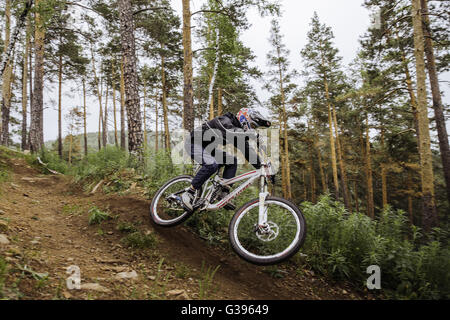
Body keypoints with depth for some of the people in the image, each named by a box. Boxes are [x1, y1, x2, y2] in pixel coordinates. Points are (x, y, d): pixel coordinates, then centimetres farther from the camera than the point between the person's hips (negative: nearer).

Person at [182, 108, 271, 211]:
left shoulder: (239, 130, 1)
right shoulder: (224, 121, -23)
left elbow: (247, 150, 2)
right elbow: (229, 132, -46)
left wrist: (261, 167, -3)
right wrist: (249, 132, -54)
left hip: (208, 148, 9)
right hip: (194, 143, -9)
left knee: (232, 161, -5)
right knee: (212, 164, -32)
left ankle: (223, 195, -3)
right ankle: (190, 193, -19)